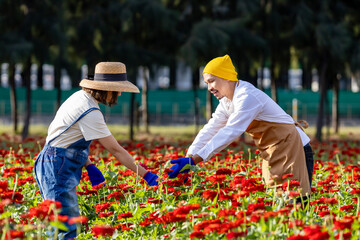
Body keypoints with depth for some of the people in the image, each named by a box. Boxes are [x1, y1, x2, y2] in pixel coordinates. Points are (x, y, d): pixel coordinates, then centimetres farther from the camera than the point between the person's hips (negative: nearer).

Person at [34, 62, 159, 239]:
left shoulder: (81, 97, 11)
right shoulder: (90, 113, -18)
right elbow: (115, 150, -18)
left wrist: (89, 166, 9)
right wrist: (145, 175, -13)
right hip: (58, 167, -10)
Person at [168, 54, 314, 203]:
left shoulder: (247, 97, -23)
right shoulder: (227, 102, 7)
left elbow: (230, 133, -31)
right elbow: (210, 131, 3)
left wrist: (193, 160, -35)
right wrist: (188, 158, -11)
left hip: (292, 148, -9)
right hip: (273, 154, 9)